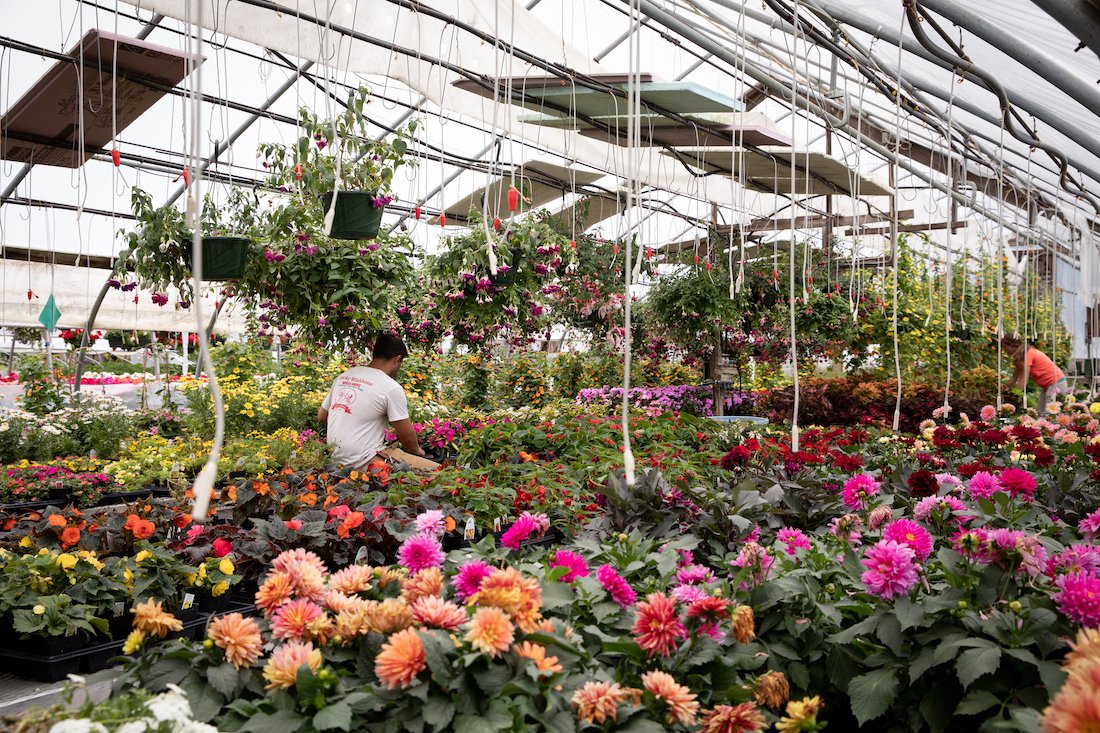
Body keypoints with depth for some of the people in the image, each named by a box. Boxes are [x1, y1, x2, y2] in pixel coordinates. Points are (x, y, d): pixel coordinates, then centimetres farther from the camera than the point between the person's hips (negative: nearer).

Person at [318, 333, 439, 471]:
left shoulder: (342, 377, 9)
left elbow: (321, 417, 19)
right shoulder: (391, 387, -12)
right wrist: (417, 450, 15)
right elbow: (407, 436, -6)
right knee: (436, 470, -9)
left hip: (337, 458, 9)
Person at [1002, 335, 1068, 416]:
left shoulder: (1027, 354, -21)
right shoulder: (1019, 356, 7)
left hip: (1056, 383, -9)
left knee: (1046, 413, -11)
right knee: (1039, 411, 6)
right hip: (1047, 385, 9)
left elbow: (1023, 381, -23)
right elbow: (1014, 378, 13)